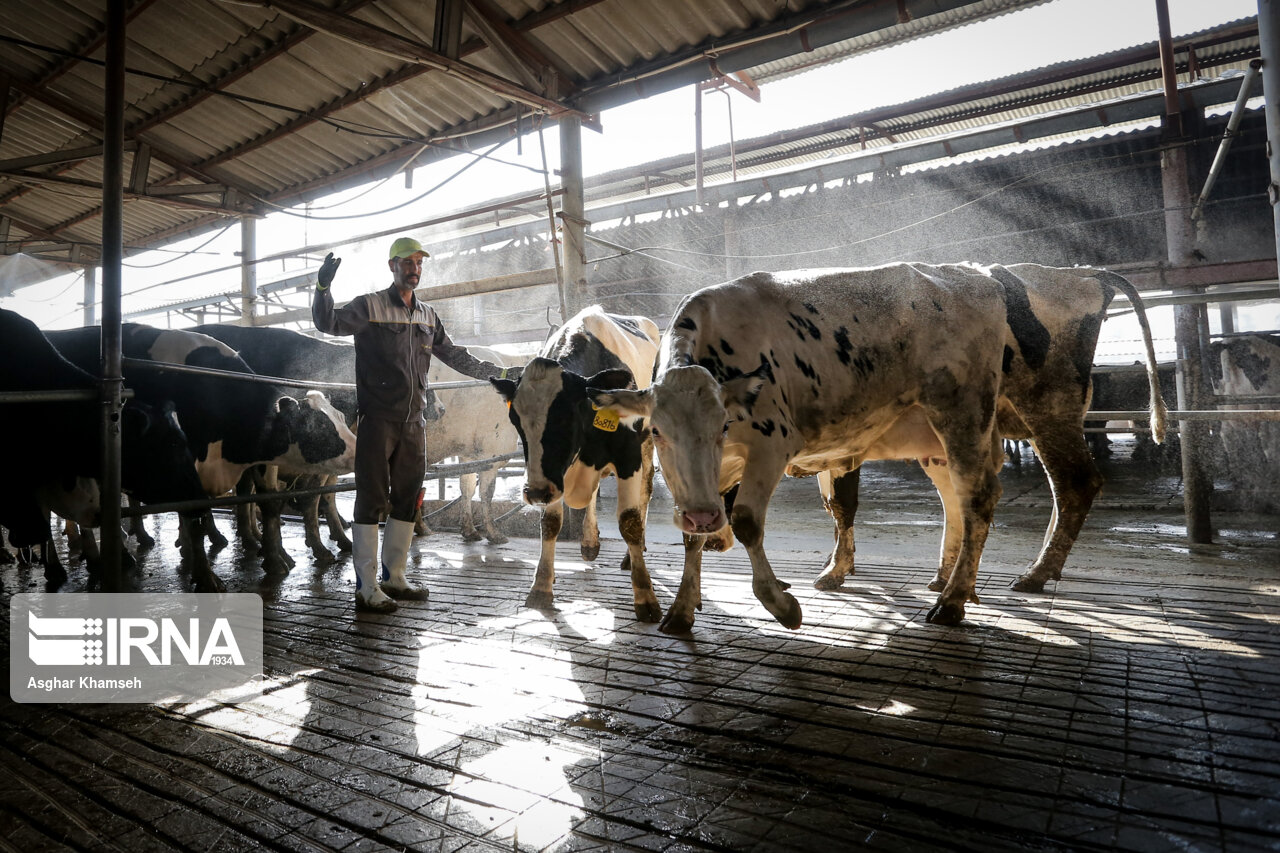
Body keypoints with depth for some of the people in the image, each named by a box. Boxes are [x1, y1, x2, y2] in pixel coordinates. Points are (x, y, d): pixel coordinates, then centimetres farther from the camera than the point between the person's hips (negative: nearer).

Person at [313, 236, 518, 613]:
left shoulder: (427, 316, 16)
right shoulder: (369, 306, 0)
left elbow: (455, 355, 23)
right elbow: (328, 322, -11)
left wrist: (499, 373, 22)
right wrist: (323, 287, -29)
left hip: (413, 422, 6)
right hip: (377, 419, -6)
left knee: (407, 500, 10)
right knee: (372, 500, -5)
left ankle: (394, 577, 22)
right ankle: (366, 588, 2)